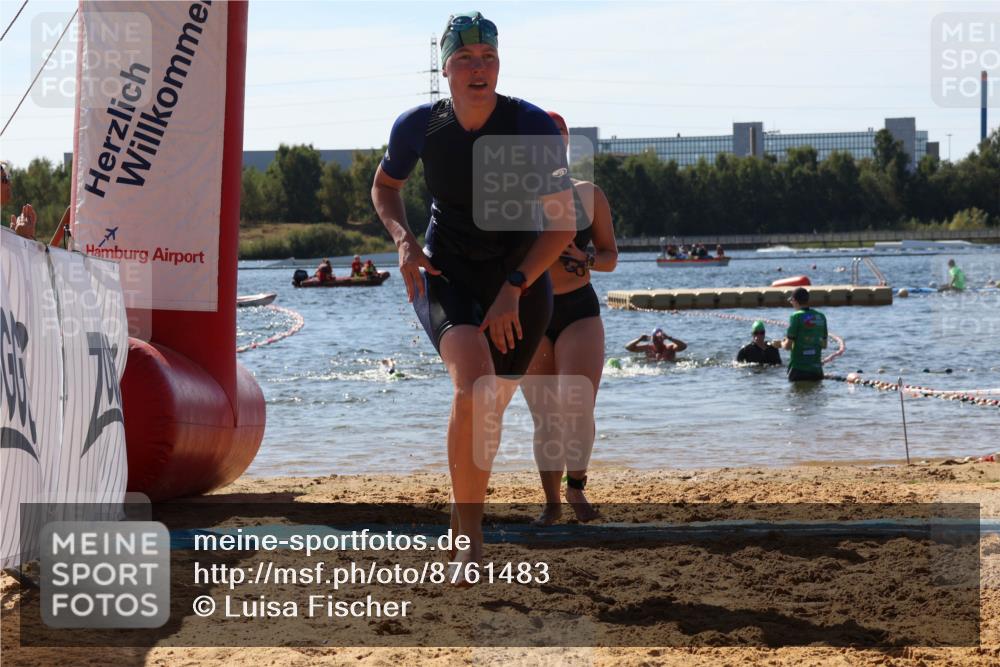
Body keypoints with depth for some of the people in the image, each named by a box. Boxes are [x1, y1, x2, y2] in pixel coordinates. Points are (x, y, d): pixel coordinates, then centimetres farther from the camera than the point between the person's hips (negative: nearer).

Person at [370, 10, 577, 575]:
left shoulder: (533, 127, -16)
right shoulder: (420, 126, -9)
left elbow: (563, 223, -12)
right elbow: (386, 185, 13)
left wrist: (514, 289, -20)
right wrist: (403, 240, -5)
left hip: (520, 279, 1)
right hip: (445, 274, -1)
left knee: (491, 407, 7)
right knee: (474, 383, -27)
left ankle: (463, 514, 36)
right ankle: (471, 542, -23)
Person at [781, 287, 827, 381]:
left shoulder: (797, 317, -11)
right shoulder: (821, 317, 8)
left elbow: (788, 346, -11)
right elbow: (824, 344, 15)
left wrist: (782, 343, 11)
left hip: (798, 369, -5)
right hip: (817, 369, 5)